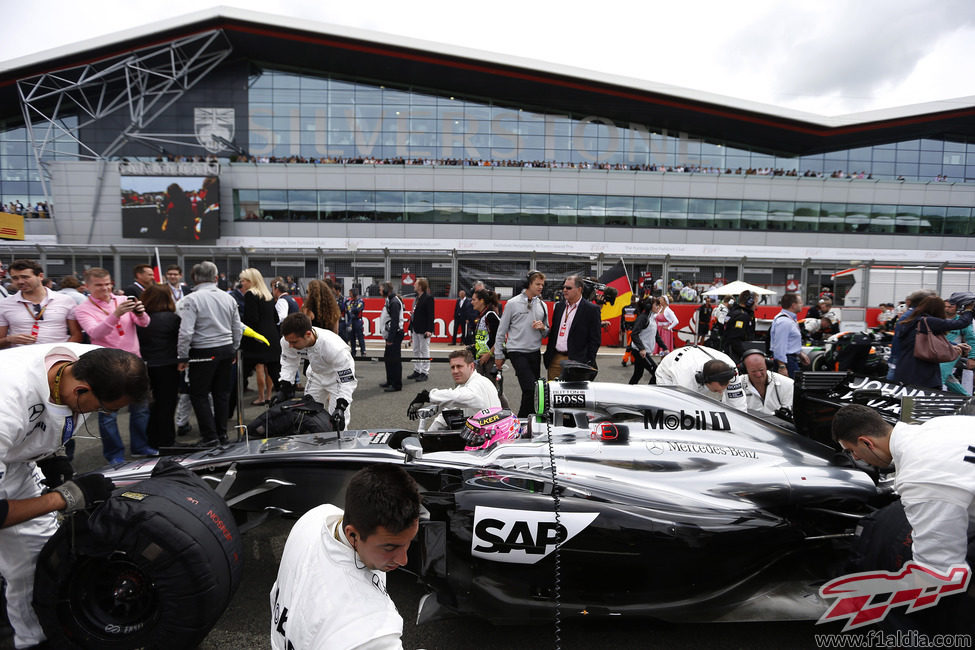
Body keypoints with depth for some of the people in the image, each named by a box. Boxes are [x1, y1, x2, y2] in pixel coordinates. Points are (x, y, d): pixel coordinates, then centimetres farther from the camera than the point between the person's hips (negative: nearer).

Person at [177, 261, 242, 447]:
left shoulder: (191, 299, -12)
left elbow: (186, 332, -17)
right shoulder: (228, 298, 4)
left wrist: (183, 357, -6)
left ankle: (210, 436, 4)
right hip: (226, 349, 5)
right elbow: (238, 328, 10)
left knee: (199, 394, 6)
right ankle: (222, 433, 21)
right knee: (222, 392, 14)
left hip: (204, 353, -5)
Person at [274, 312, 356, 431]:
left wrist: (340, 407, -43)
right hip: (316, 375, 6)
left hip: (339, 377, -5)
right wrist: (283, 389, -18)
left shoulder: (334, 347, -42)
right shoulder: (288, 340, -27)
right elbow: (289, 364, -7)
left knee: (338, 423, -11)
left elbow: (348, 380, -34)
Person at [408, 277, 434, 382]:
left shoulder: (428, 298, -12)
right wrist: (411, 326, 13)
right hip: (415, 329, 9)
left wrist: (429, 330, -21)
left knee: (424, 351, -1)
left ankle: (425, 372, 6)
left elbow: (430, 315, -16)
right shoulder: (417, 298, 13)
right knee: (416, 351, 14)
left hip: (424, 329, -9)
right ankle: (417, 371, 23)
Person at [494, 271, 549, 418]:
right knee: (531, 388, -15)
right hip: (517, 352, -5)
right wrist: (498, 355, 1)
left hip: (535, 353, 5)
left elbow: (546, 333, 18)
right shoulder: (513, 303, -3)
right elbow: (501, 330, 2)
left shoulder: (542, 306, 11)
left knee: (531, 390, 9)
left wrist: (543, 327, -6)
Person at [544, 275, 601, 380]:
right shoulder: (559, 306, 13)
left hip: (575, 361, -5)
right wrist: (548, 354, 13)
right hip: (555, 359, 6)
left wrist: (588, 363, -12)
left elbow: (595, 340, -7)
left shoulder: (591, 310, -5)